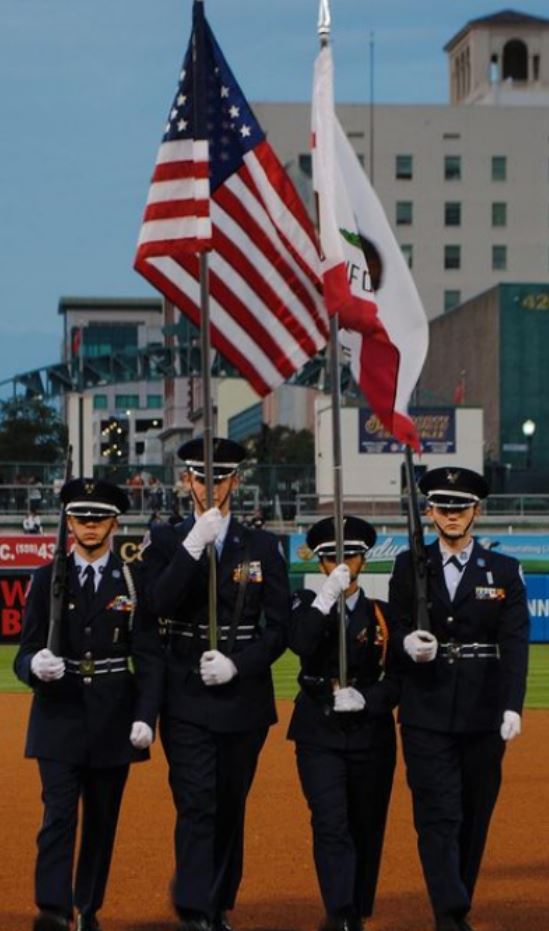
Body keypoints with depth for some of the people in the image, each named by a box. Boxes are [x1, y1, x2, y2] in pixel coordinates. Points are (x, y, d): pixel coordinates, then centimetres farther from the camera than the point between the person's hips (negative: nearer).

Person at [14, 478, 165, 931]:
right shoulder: (48, 579, 5)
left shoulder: (134, 581, 3)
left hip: (113, 722, 1)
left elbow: (150, 656, -1)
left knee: (103, 821, 8)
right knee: (59, 815, -12)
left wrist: (146, 717, -11)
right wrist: (34, 665, -22)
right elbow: (25, 652, 2)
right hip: (59, 717, -1)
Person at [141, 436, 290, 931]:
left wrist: (237, 664, -11)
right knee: (196, 805, -12)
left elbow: (279, 627, 3)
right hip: (187, 699, -2)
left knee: (231, 808, 9)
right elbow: (158, 604, -14)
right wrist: (195, 544, -21)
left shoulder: (263, 546, 7)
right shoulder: (167, 540, 5)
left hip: (244, 698, 2)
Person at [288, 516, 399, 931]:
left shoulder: (382, 614, 7)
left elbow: (399, 678, 3)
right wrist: (328, 595, -23)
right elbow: (301, 644, -18)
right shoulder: (308, 605, 5)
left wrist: (366, 699, -14)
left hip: (372, 733, 2)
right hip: (319, 734, -2)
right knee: (331, 825, -14)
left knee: (366, 829, 8)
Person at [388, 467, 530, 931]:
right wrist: (408, 643, -17)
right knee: (438, 815, -8)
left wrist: (513, 706, -16)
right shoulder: (409, 566, 7)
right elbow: (397, 628, 8)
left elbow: (515, 643, -4)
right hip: (427, 712, -1)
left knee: (475, 817, 8)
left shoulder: (504, 571, 5)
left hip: (483, 714, 1)